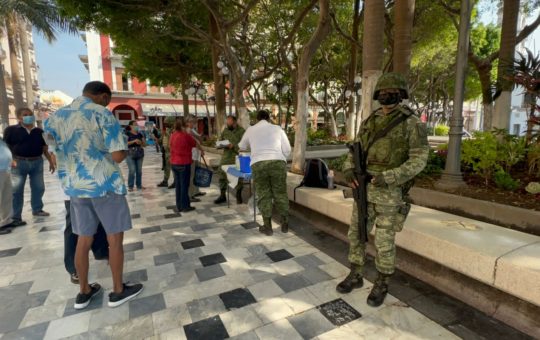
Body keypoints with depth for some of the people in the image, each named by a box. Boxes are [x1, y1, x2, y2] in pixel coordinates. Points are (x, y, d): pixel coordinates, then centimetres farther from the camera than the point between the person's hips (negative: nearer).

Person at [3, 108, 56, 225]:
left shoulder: (39, 131, 10)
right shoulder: (11, 130, -1)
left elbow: (45, 148, 13)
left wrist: (51, 162, 10)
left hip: (37, 162, 4)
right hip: (19, 163, -4)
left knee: (39, 188, 11)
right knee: (16, 191, 1)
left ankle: (37, 209, 27)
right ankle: (15, 217, 7)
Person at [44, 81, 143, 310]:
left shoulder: (57, 116, 8)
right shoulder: (102, 115, -11)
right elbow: (118, 156, -19)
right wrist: (124, 150, 3)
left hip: (74, 187, 7)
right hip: (105, 185, -6)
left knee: (83, 240, 17)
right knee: (115, 239, 6)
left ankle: (84, 292, 29)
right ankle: (118, 291, 19)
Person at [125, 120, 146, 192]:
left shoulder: (140, 134, 11)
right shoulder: (127, 133, -1)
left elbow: (145, 144, 13)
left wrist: (140, 142, -8)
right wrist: (134, 141, -20)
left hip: (140, 153, 5)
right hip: (130, 154, -4)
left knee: (139, 170, 6)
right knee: (132, 170, -8)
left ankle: (139, 185, 16)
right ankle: (130, 186, 1)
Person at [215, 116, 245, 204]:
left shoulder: (241, 131, -5)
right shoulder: (225, 130, 11)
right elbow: (219, 141, 19)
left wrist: (233, 146, -23)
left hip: (237, 157, -5)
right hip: (226, 156, 5)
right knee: (222, 174, 4)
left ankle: (238, 196, 19)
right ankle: (222, 196, 18)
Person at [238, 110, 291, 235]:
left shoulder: (251, 130, 17)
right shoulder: (277, 129, 15)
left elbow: (242, 146, 34)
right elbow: (287, 149, 12)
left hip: (258, 164, 0)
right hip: (277, 162, 0)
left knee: (263, 194, 8)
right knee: (280, 193, 10)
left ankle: (267, 227, 13)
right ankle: (285, 224, 19)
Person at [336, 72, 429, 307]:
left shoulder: (412, 123, -7)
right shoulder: (369, 122, 10)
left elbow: (418, 161, -11)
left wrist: (388, 177, -24)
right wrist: (349, 169, -9)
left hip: (390, 191, -5)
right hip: (365, 187, 5)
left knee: (384, 241, 3)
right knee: (356, 234, 9)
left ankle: (381, 285, 24)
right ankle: (355, 276, 28)